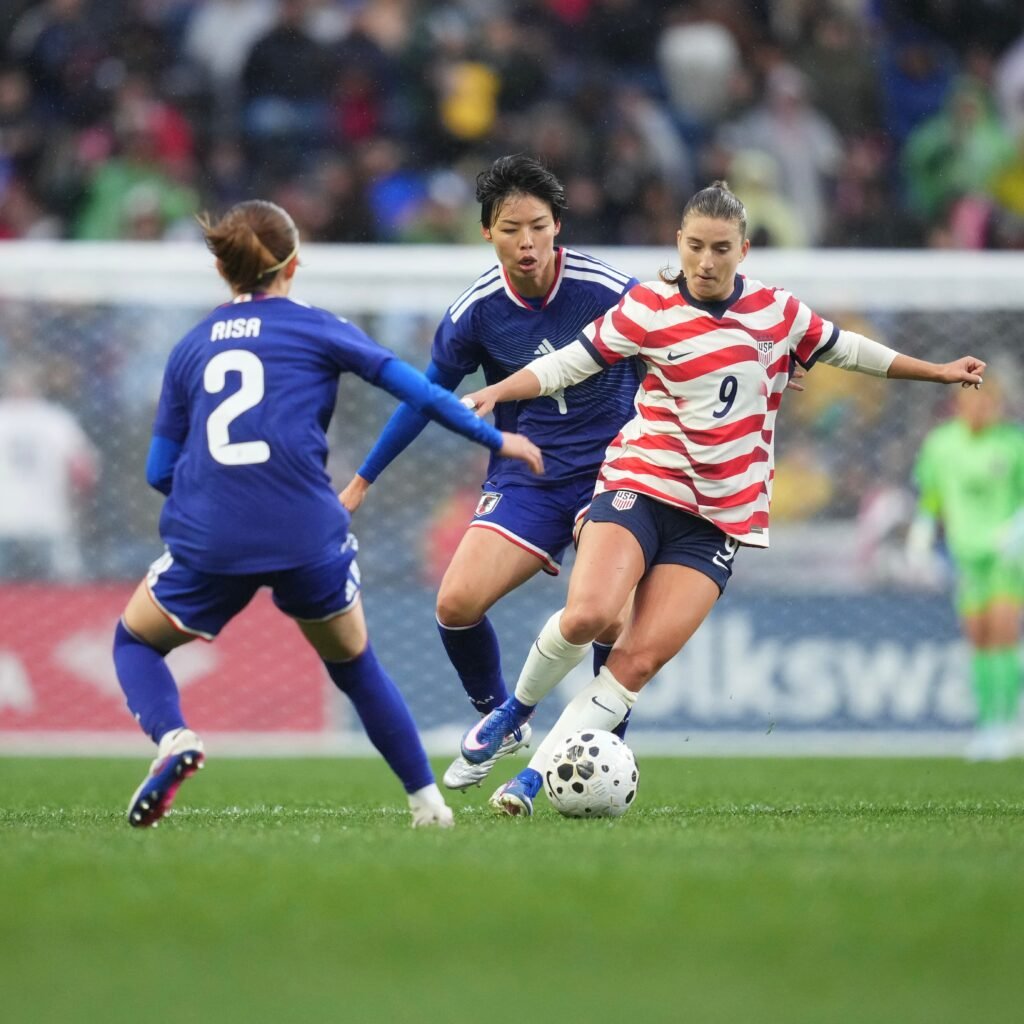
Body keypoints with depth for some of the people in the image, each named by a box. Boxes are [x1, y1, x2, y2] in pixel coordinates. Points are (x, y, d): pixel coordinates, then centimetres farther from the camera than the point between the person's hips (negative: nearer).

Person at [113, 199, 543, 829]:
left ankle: (173, 738, -6)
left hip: (208, 544, 0)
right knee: (355, 666, 24)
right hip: (308, 540, 0)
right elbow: (412, 387, 6)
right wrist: (495, 439, 17)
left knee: (135, 641, 24)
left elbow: (160, 471, 15)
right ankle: (427, 800, 22)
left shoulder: (190, 349, 16)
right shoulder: (315, 329, 8)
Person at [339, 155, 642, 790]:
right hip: (525, 480, 3)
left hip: (609, 471, -3)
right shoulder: (476, 311, -7)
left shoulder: (607, 289, -15)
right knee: (457, 603, -13)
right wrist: (362, 482, 12)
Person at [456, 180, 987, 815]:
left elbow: (844, 349, 23)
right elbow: (568, 364, 0)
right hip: (642, 487, -2)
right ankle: (518, 707, 4)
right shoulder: (649, 309, -2)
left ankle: (533, 780, -9)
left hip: (721, 518, 2)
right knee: (587, 616, -26)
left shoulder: (778, 312, 7)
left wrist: (938, 371, 30)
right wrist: (496, 393, -15)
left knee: (641, 659, -13)